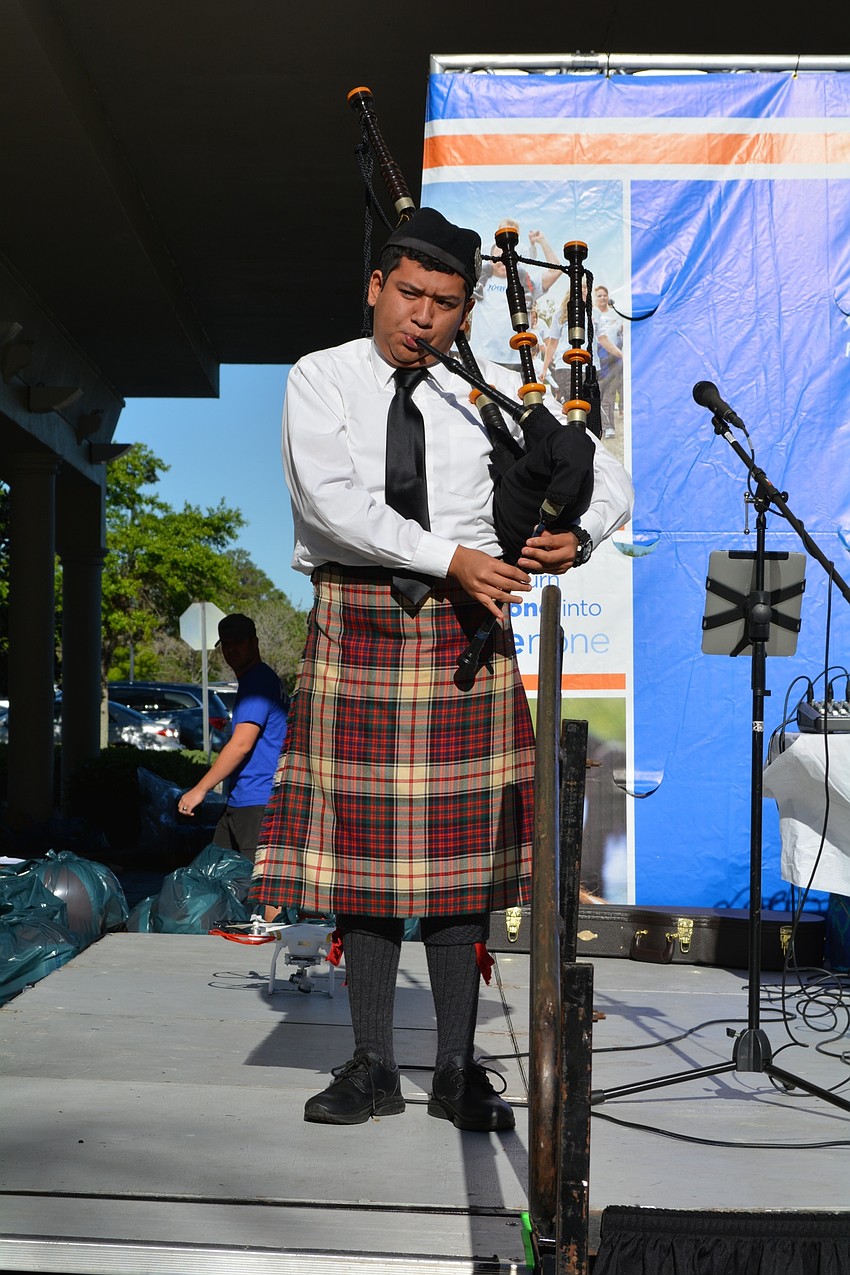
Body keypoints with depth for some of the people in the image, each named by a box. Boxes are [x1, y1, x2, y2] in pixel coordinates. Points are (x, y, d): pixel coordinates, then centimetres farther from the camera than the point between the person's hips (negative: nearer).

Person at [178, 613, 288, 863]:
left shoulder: (259, 681, -13)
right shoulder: (252, 681, 21)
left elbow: (241, 744, -20)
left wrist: (200, 789, -17)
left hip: (259, 804, -11)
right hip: (238, 803, 11)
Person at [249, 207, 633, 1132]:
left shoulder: (490, 394, 8)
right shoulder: (321, 380, 3)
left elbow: (608, 480, 10)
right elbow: (331, 501, -12)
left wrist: (574, 533, -12)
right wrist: (450, 557, -18)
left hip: (464, 629, 1)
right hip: (355, 628, -1)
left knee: (462, 843, 2)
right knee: (361, 838, 2)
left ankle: (457, 1070, 11)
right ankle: (372, 1067, 14)